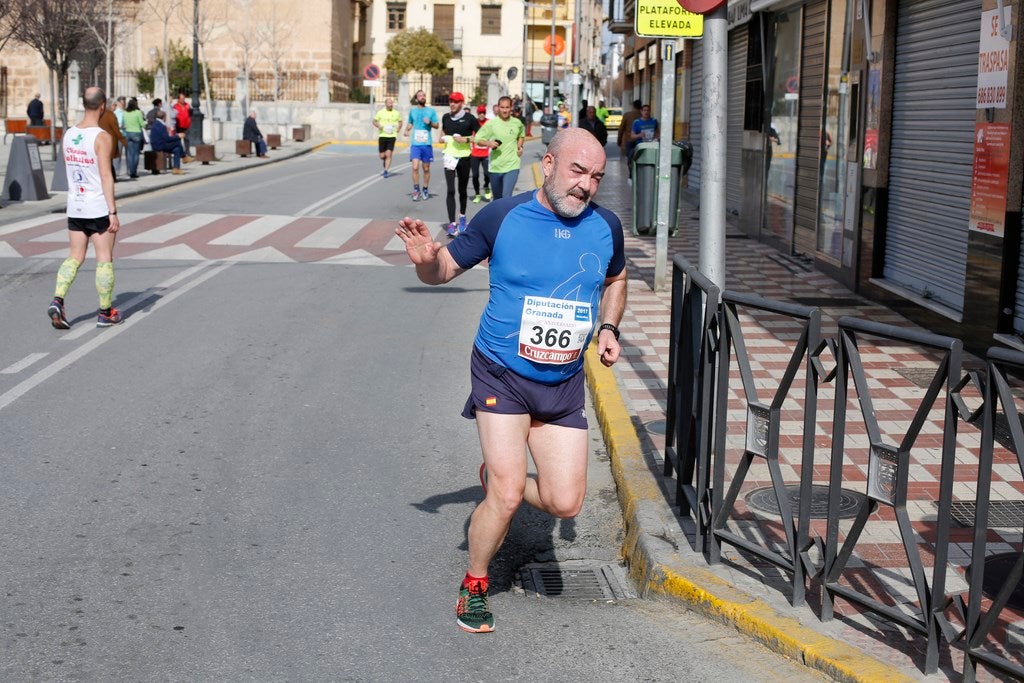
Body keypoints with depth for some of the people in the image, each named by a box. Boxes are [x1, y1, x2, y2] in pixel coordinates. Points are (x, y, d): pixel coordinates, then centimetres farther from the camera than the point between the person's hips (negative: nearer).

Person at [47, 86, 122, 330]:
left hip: (74, 207, 6)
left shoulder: (68, 134, 6)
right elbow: (106, 176, -19)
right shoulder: (102, 137, -14)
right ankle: (106, 313, 11)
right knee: (104, 260, 4)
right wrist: (113, 212, -18)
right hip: (99, 208, -6)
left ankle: (57, 300, -7)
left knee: (74, 258, 11)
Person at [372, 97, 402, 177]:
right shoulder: (380, 112, 3)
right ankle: (386, 167, 32)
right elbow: (374, 121, 12)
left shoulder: (396, 113, 5)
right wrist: (378, 126, -9)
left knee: (388, 155, -12)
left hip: (392, 136, -1)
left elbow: (400, 122, 21)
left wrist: (398, 129, 4)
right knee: (382, 156, 3)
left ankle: (386, 171, -6)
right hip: (382, 136, 1)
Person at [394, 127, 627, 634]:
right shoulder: (502, 216, -10)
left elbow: (615, 279, 21)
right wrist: (426, 261, -24)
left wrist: (608, 329, 4)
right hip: (502, 376, -4)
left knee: (565, 502, -1)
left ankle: (497, 480, 32)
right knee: (508, 494, -10)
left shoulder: (605, 226, 0)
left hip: (564, 385, 4)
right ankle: (474, 584, 16)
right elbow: (445, 269, -1)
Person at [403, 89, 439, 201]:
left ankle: (425, 189, 23)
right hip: (415, 144, 0)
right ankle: (416, 190, -1)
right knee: (415, 167, -13)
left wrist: (430, 123, -12)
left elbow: (437, 125, 8)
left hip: (427, 144, 0)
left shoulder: (431, 111, 4)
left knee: (426, 169, 8)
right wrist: (407, 130, 4)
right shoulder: (412, 110, 9)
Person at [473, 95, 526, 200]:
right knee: (497, 198, 15)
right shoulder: (491, 123, -3)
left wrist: (520, 146, 6)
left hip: (512, 166, -1)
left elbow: (522, 136, 25)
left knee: (507, 196, -17)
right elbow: (478, 139, -2)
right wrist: (488, 143, -21)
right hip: (495, 167, 1)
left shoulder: (517, 123, 4)